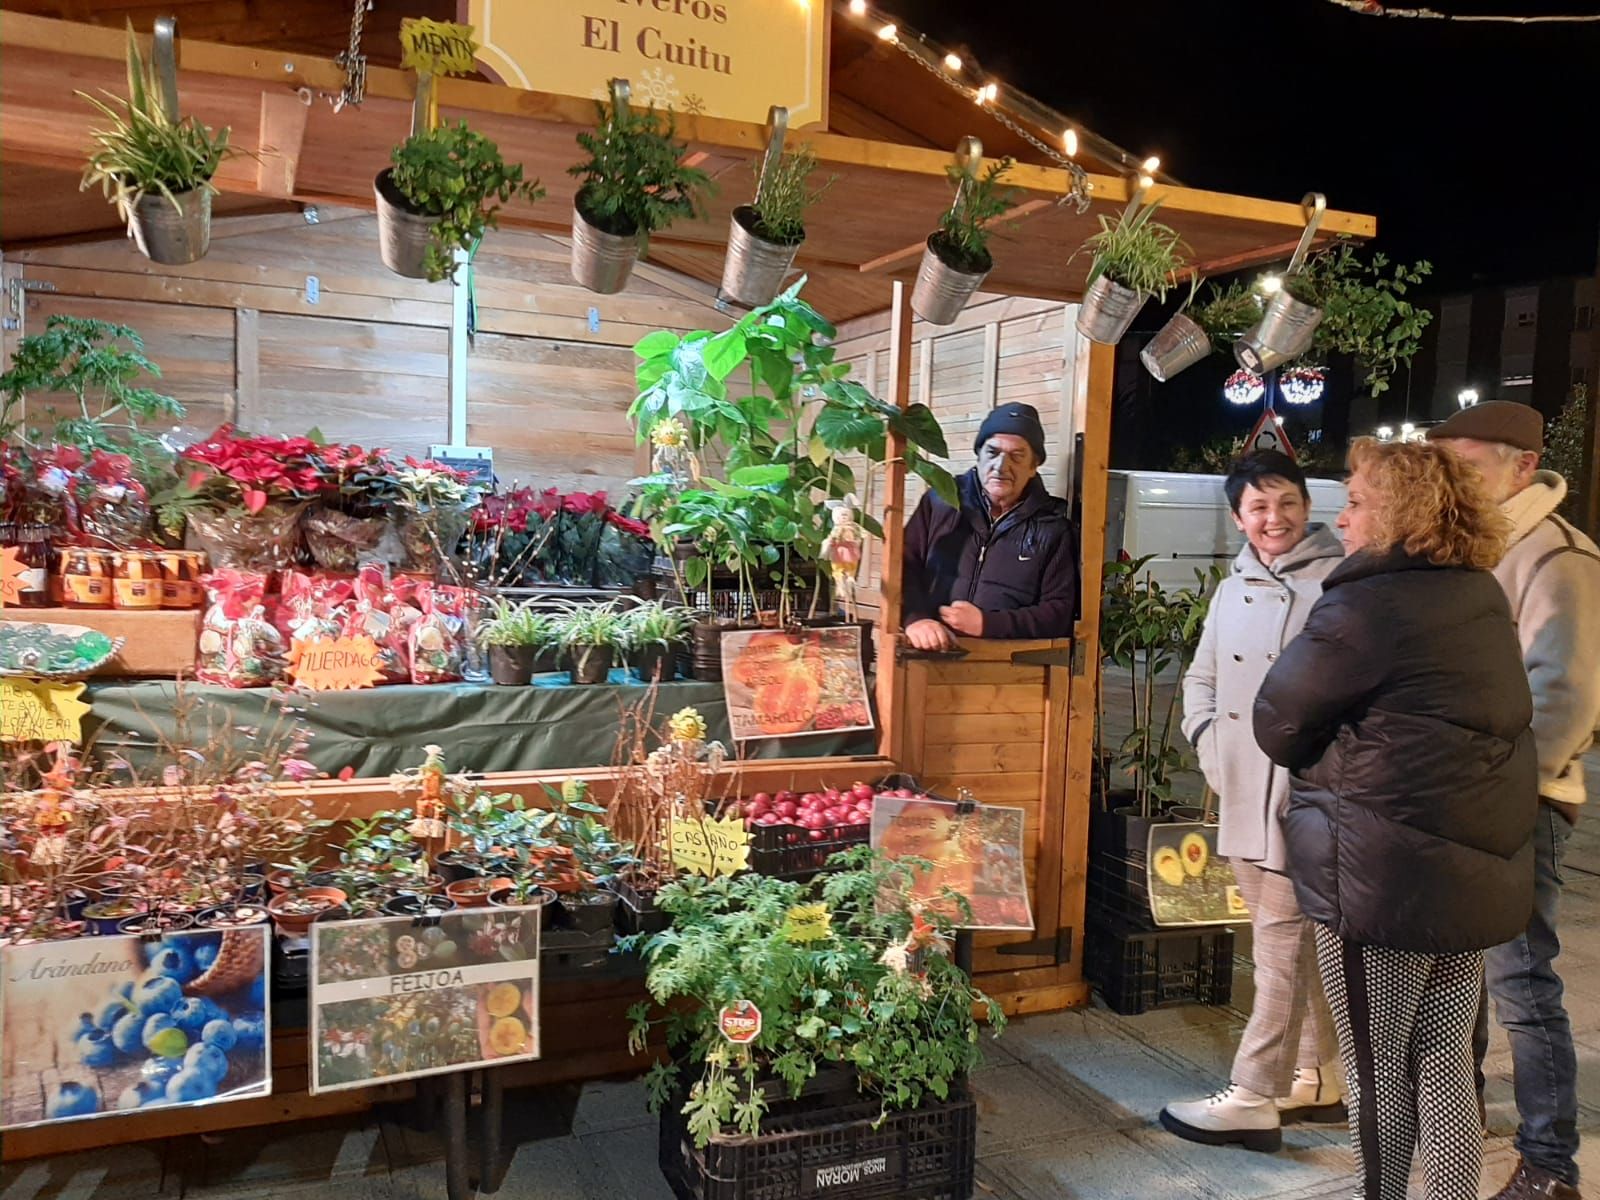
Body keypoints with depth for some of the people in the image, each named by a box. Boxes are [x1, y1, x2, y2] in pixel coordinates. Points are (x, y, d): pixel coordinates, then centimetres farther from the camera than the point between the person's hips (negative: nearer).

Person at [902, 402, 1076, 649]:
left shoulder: (1053, 528, 8)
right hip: (932, 653, 2)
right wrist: (915, 617, -15)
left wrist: (986, 623, -8)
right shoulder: (941, 500, 9)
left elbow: (1059, 612, 4)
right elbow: (904, 566, 5)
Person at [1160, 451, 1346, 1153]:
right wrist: (1208, 741, 10)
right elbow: (1201, 679, 24)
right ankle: (1319, 1079, 31)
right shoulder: (1232, 590, 15)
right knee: (1296, 938, 17)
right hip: (1244, 793, 7)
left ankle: (1252, 1098, 6)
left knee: (1281, 940, -3)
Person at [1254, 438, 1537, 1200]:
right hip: (1475, 867, 8)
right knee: (1445, 1068, 16)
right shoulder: (1483, 598, 9)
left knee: (1376, 1072, 9)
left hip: (1383, 876, -8)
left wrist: (1338, 759, 8)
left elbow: (1277, 724, -10)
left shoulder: (1368, 606, -18)